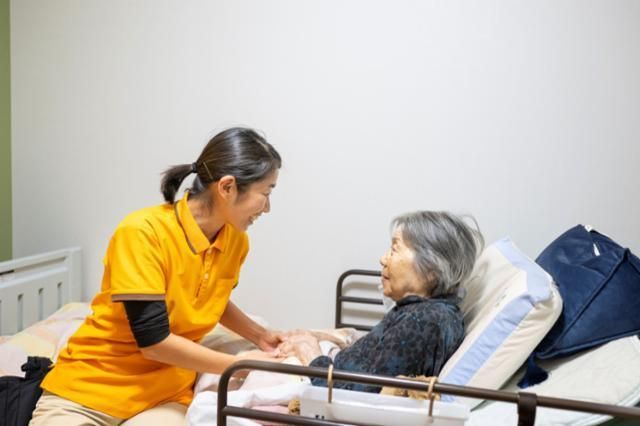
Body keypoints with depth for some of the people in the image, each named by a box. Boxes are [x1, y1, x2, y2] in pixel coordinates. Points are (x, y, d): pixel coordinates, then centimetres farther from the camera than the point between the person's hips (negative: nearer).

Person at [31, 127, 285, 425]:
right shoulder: (142, 232, -21)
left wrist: (259, 335, 5)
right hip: (89, 384, -4)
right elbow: (154, 341, -22)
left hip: (164, 393, 5)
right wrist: (241, 365, -15)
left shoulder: (236, 241, -1)